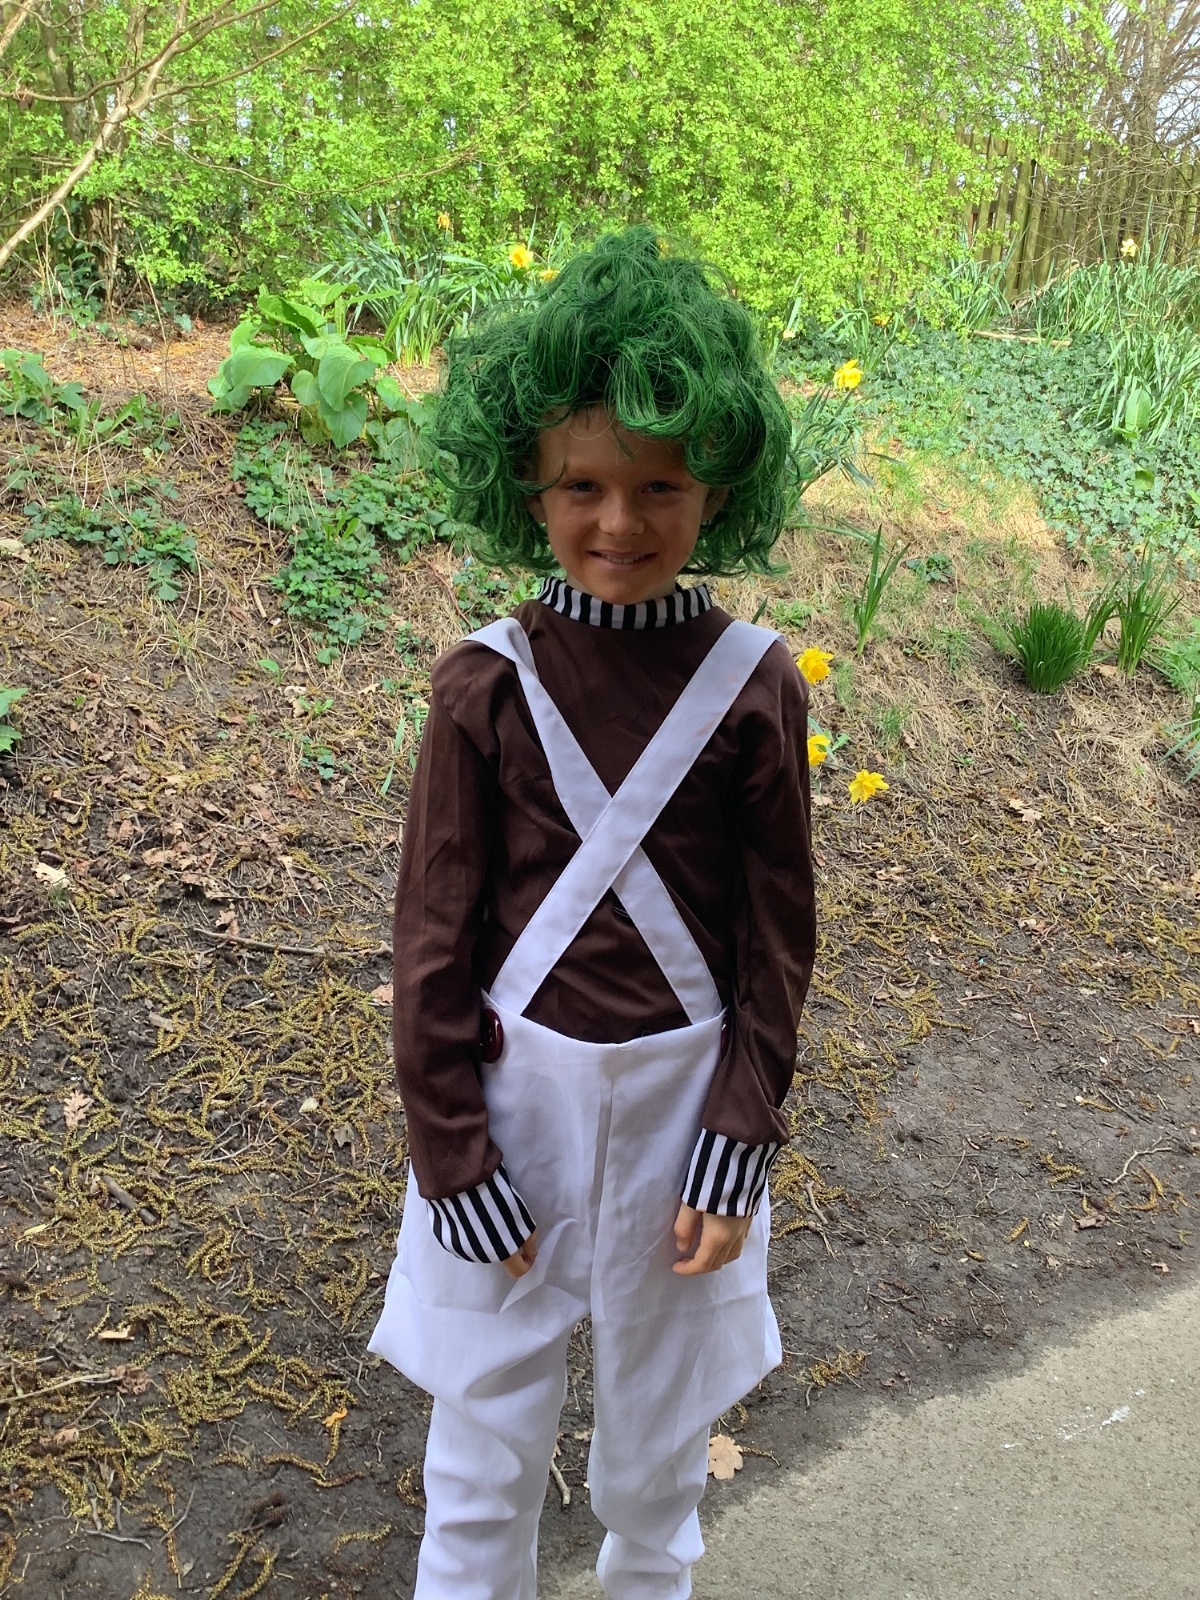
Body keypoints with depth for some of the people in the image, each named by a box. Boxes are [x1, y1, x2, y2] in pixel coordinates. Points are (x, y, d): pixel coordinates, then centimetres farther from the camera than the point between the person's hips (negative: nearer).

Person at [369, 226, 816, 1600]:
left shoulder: (753, 687, -8)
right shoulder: (487, 684, -11)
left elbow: (775, 938, -2)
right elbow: (435, 938, -6)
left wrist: (736, 1150, -4)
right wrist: (453, 1160, -6)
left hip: (683, 1092, 1)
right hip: (517, 1089, -1)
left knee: (660, 1432, 21)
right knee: (485, 1443, 15)